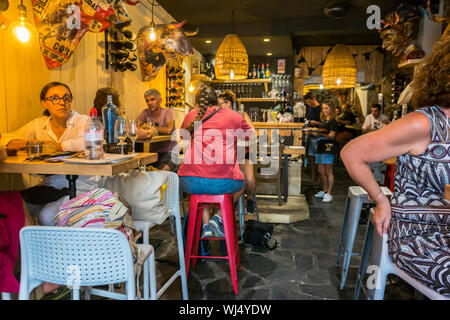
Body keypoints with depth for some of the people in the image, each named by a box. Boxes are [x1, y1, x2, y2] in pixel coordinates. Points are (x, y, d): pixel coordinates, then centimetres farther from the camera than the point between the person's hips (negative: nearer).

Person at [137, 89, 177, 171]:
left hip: (169, 152, -4)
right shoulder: (146, 112, 6)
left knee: (162, 170, -30)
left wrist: (152, 128, -14)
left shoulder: (168, 112, -6)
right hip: (153, 152, 4)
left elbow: (169, 130, -26)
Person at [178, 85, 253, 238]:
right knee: (241, 183, 32)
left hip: (191, 183, 2)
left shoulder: (191, 115, 13)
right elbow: (252, 136, 23)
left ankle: (205, 225, 22)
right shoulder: (233, 115, 9)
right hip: (223, 182, -1)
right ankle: (218, 218, 13)